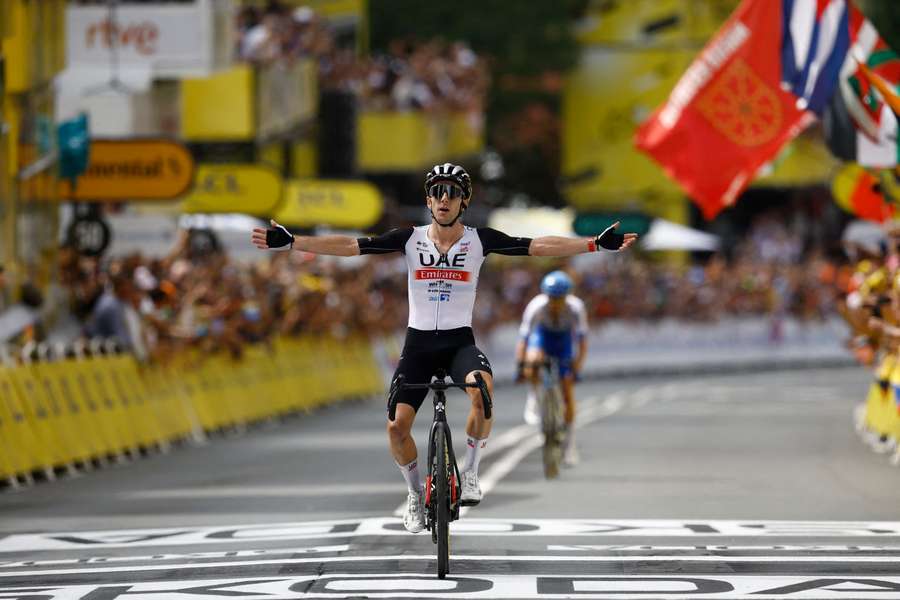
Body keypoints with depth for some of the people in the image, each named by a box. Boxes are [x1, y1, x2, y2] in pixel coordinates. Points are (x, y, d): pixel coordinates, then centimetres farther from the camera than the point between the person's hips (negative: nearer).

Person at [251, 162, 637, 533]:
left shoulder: (479, 240, -4)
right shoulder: (410, 239, -2)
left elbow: (538, 246, -10)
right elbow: (350, 246, -8)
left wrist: (596, 245, -19)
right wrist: (289, 243, -16)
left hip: (459, 340, -1)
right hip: (418, 342, 1)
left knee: (482, 388, -34)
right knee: (397, 427, -8)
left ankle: (470, 472, -13)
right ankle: (415, 493, 21)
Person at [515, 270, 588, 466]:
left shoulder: (576, 308, -33)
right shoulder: (536, 307, -33)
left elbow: (582, 340, -30)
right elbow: (523, 338, -31)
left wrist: (577, 367, -38)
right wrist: (520, 367, -37)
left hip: (564, 339, 0)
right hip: (543, 334, 0)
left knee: (568, 393, -5)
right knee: (533, 360, -36)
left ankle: (569, 443, 7)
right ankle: (533, 400, -7)